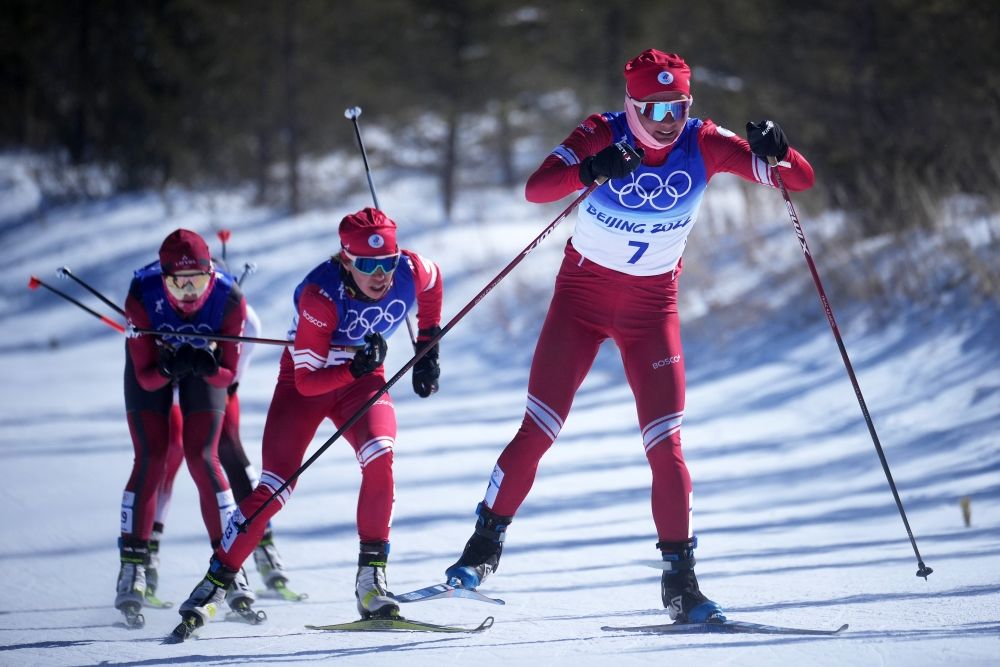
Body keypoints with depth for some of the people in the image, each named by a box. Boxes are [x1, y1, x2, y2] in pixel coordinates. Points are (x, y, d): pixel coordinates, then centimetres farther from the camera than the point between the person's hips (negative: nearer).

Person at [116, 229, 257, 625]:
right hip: (152, 364, 0)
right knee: (150, 460, -11)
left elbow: (228, 374, -24)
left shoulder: (229, 299, -33)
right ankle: (132, 569, -5)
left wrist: (206, 367, -45)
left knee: (202, 460, -12)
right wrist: (169, 369, -49)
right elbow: (146, 376, -28)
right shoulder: (142, 296, -35)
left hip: (206, 365, 0)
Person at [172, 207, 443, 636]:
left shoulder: (411, 271, -22)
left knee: (380, 457, -26)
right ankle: (215, 583, 2)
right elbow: (306, 380, -27)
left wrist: (428, 348, 7)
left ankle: (371, 578, -19)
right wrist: (355, 367, -43)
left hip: (362, 378, 3)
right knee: (277, 485, -12)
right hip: (307, 380, -3)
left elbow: (433, 280, 7)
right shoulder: (321, 296, -33)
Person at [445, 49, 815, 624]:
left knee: (666, 444, -5)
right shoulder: (603, 135, -17)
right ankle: (486, 544, 11)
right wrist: (591, 171, -48)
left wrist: (774, 152, -35)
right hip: (584, 291, -1)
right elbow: (536, 188, -31)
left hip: (652, 304, 1)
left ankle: (681, 581, 2)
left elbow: (801, 180, -13)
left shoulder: (705, 144, -12)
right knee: (539, 430, -5)